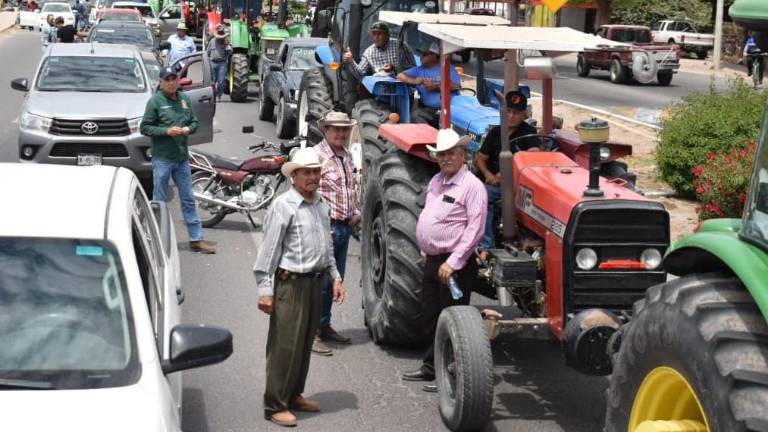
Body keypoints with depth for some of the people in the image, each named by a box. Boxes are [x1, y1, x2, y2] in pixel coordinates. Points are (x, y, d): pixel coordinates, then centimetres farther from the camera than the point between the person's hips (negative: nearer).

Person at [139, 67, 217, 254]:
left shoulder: (184, 99, 9)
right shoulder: (155, 101, -6)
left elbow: (194, 121, 18)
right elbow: (145, 127, -7)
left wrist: (189, 129, -4)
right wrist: (167, 131, -18)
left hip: (182, 157, 5)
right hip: (162, 159, -5)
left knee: (188, 200, 9)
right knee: (159, 202, 3)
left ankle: (196, 240, 15)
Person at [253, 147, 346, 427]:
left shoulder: (321, 205, 12)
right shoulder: (283, 206, -12)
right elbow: (269, 250, -13)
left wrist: (335, 277, 17)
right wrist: (265, 289, -16)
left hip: (316, 282, 8)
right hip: (291, 283, -8)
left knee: (305, 344, 15)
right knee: (285, 347, -5)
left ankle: (294, 395, 28)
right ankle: (275, 405, 2)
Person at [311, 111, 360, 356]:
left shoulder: (346, 156, 14)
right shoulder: (317, 156, -12)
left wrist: (356, 212, 10)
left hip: (344, 226, 9)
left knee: (335, 278, 15)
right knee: (320, 280, -6)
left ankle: (324, 326, 28)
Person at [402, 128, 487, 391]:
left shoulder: (472, 185, -13)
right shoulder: (436, 181, 13)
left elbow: (475, 229, -18)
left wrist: (453, 263, -20)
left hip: (454, 264, -8)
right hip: (432, 261, 8)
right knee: (432, 318, 17)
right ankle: (431, 368, 30)